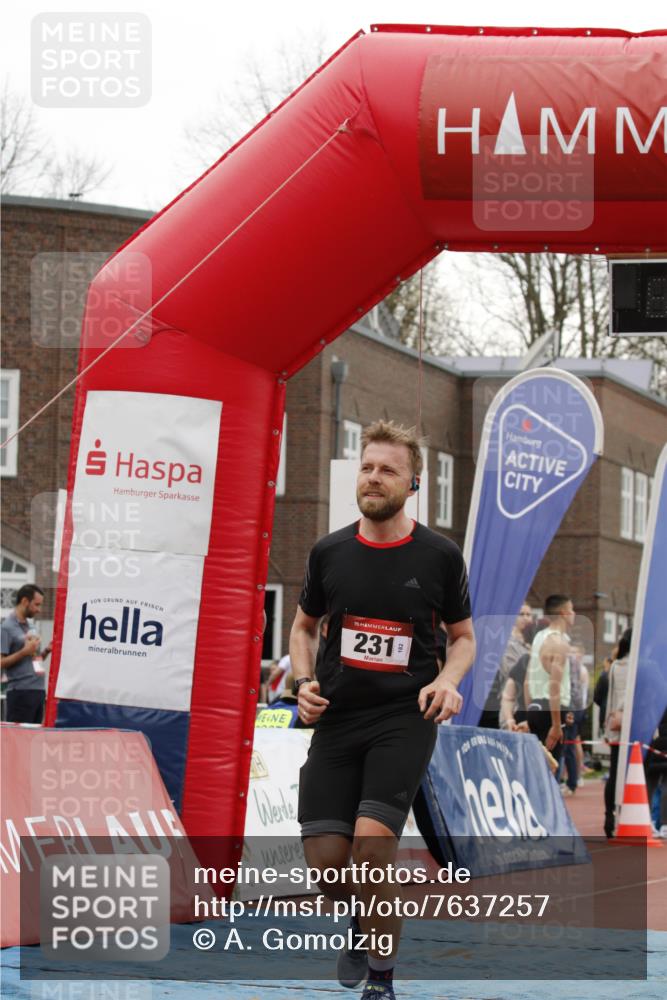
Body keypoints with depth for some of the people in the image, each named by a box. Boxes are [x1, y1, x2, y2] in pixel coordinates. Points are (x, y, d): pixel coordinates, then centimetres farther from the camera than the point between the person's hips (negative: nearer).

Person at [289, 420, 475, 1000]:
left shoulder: (439, 556, -2)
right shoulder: (329, 553, 4)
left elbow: (463, 636, 10)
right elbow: (304, 627, 19)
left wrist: (448, 680, -10)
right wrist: (304, 681, 1)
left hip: (405, 718, -3)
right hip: (337, 718, 3)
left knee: (371, 846, -20)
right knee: (325, 859, -3)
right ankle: (363, 922, 33)